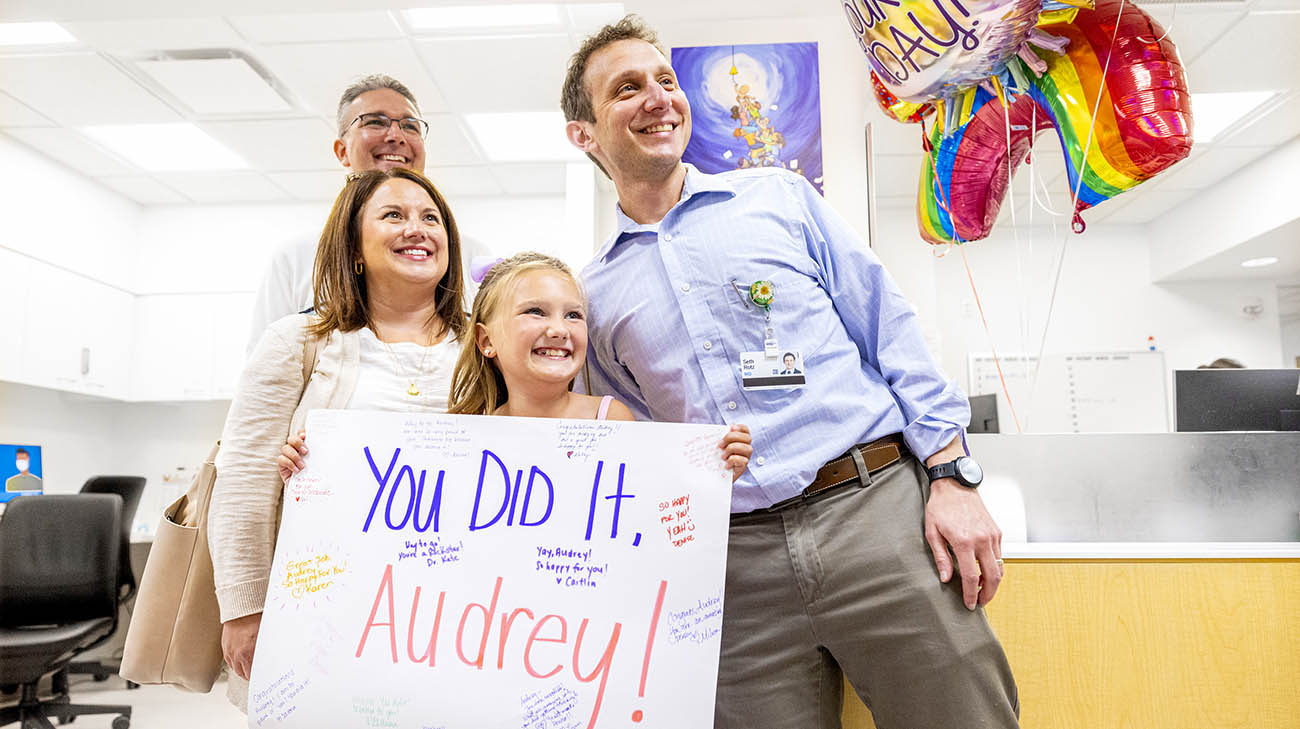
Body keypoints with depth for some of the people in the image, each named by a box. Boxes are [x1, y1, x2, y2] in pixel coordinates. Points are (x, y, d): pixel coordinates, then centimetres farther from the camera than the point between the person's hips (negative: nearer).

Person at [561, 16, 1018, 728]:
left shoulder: (779, 196, 9)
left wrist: (952, 477, -3)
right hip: (735, 558, 1)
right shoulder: (593, 294, 11)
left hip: (876, 508, 0)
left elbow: (890, 329, 5)